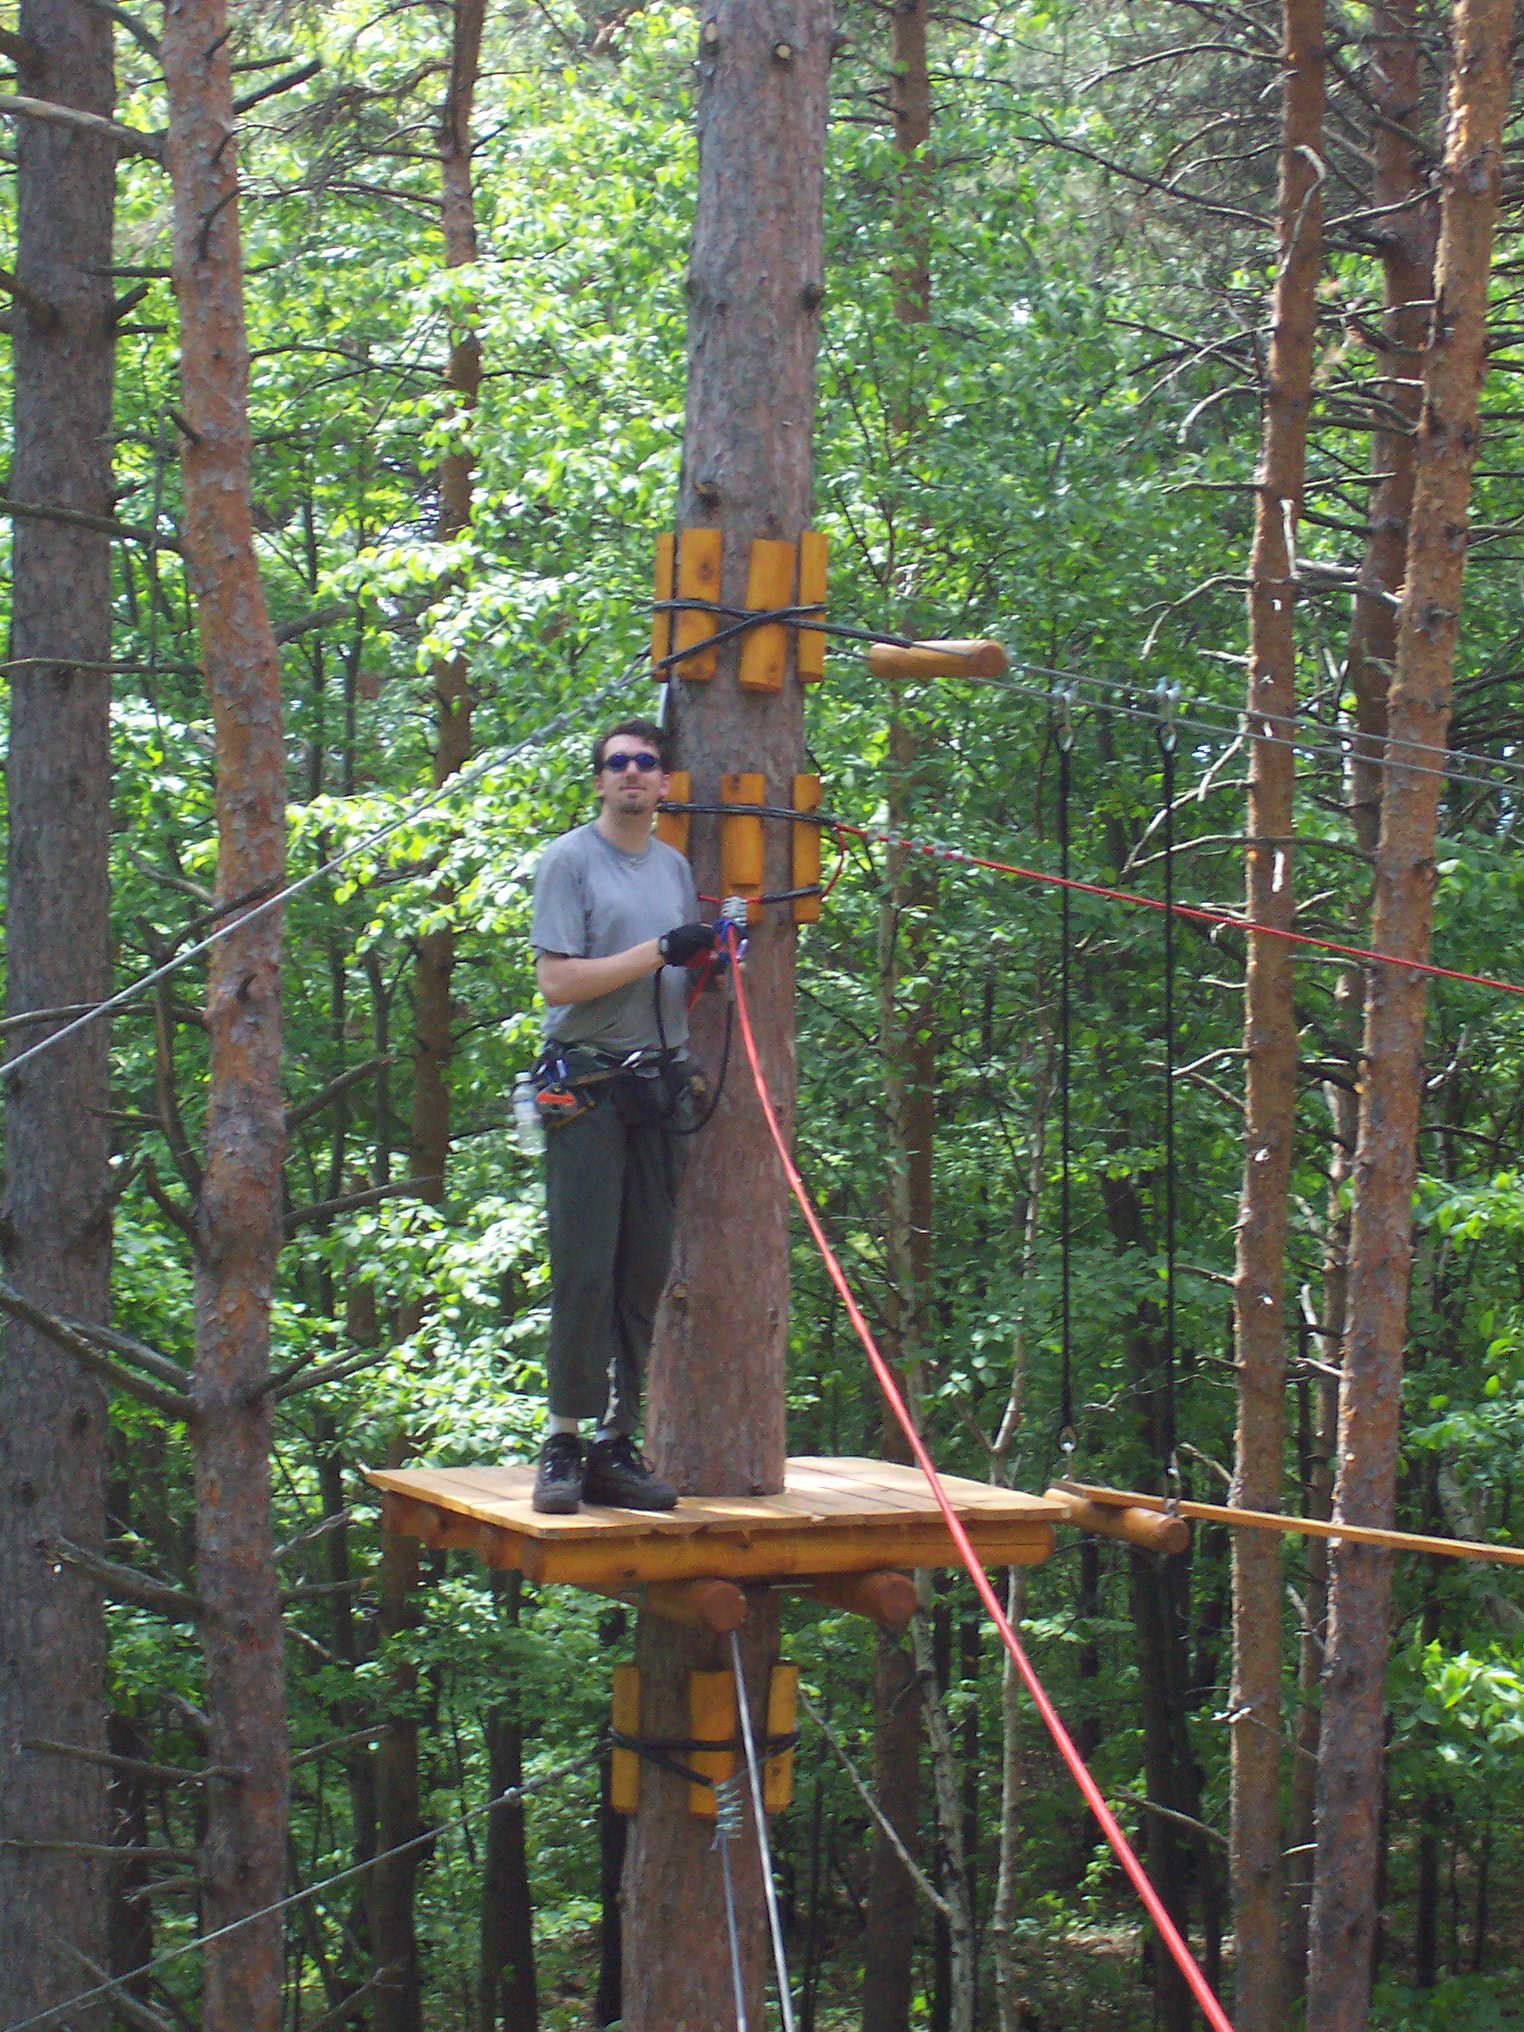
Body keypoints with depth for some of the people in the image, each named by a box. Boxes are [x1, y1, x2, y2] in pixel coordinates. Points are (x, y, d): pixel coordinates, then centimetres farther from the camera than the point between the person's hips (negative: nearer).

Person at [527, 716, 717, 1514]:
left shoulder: (675, 866, 18)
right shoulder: (569, 859, -1)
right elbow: (557, 979, -11)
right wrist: (659, 953, -13)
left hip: (660, 1086, 6)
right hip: (588, 1085, -6)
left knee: (646, 1274, 4)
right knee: (584, 1272, -9)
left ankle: (617, 1445, 9)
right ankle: (564, 1444, -4)